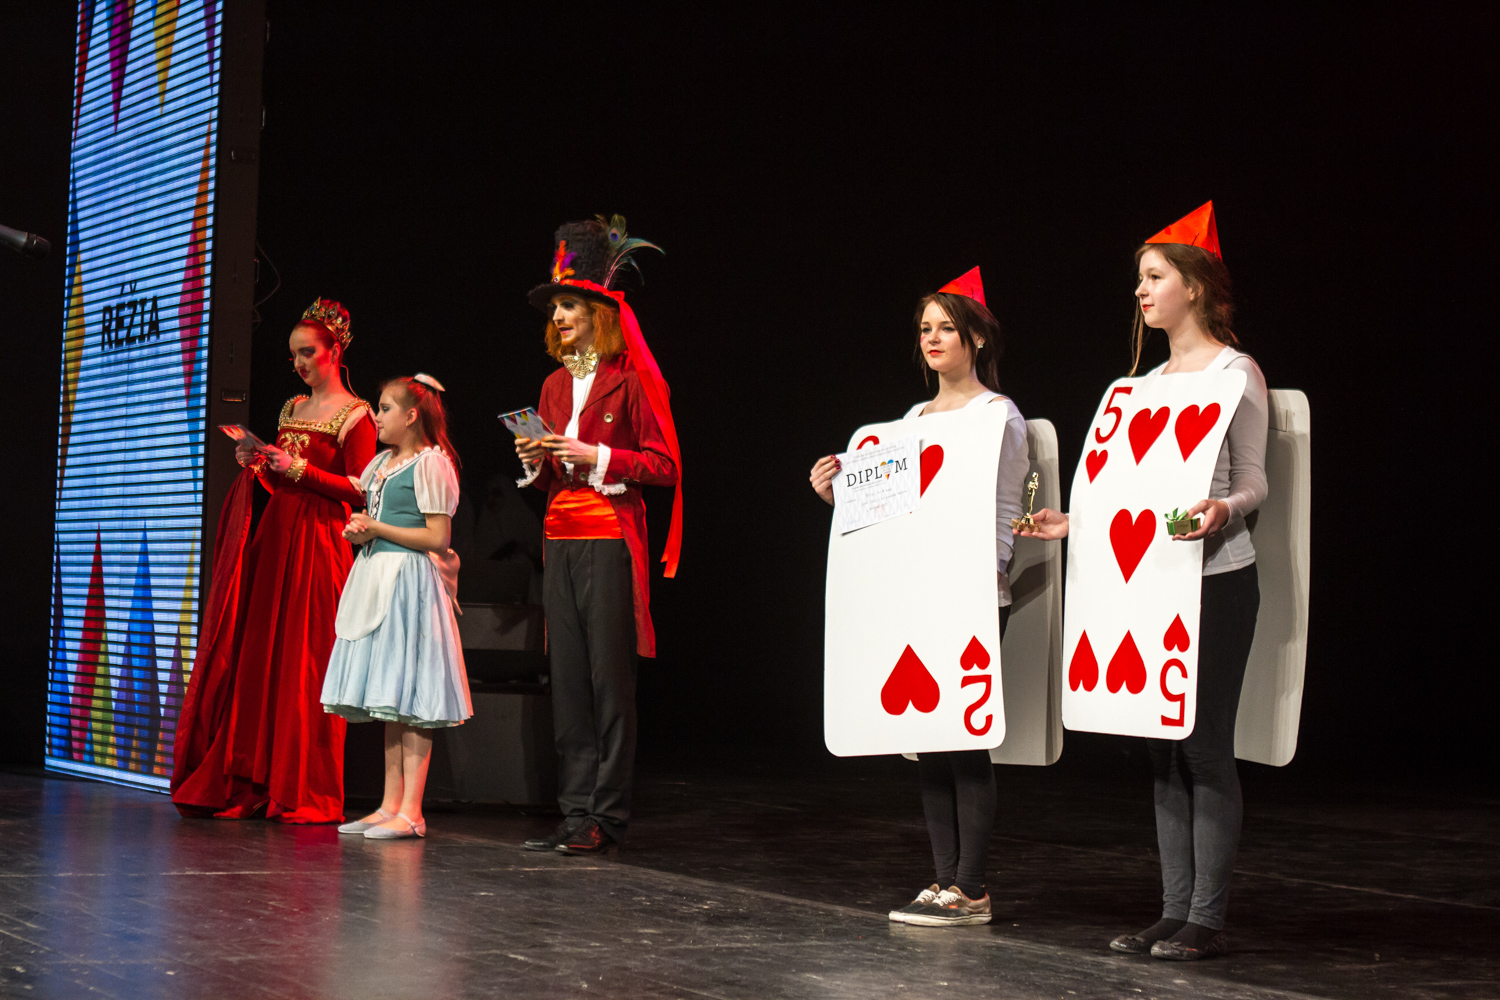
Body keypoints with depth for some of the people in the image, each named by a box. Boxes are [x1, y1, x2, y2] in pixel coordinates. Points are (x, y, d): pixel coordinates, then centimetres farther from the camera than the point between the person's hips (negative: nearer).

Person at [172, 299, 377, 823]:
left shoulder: (355, 415, -3)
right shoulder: (292, 408, 19)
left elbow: (360, 491, -9)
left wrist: (301, 470, -15)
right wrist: (257, 465, 4)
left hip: (318, 543, -7)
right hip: (274, 535, 7)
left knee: (304, 665, -7)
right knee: (255, 657, 2)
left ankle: (306, 794, -2)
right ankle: (249, 785, 7)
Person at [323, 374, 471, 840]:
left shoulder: (431, 463, -9)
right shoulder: (380, 464, 17)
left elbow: (438, 537, -15)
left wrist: (378, 529, -13)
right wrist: (358, 531, 5)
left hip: (410, 581, -9)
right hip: (377, 579, 9)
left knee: (410, 702, -9)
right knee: (389, 702, 10)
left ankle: (411, 811, -7)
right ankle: (391, 804, 14)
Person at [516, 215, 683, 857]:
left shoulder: (629, 380, -4)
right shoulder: (556, 384, 17)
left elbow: (666, 466, -7)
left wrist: (597, 457, -15)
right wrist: (535, 460, 1)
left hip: (610, 542, -7)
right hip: (560, 539, 7)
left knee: (609, 680, -5)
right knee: (567, 682, 6)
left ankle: (607, 819, 0)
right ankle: (576, 814, 10)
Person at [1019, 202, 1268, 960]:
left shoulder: (1235, 372, -5)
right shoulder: (1150, 381, 17)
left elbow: (1252, 483, -8)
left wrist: (1223, 510, -29)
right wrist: (1072, 522, 12)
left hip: (1217, 577, -8)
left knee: (1205, 744, -7)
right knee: (1164, 749, 7)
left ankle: (1207, 918, -1)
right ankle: (1174, 911, 13)